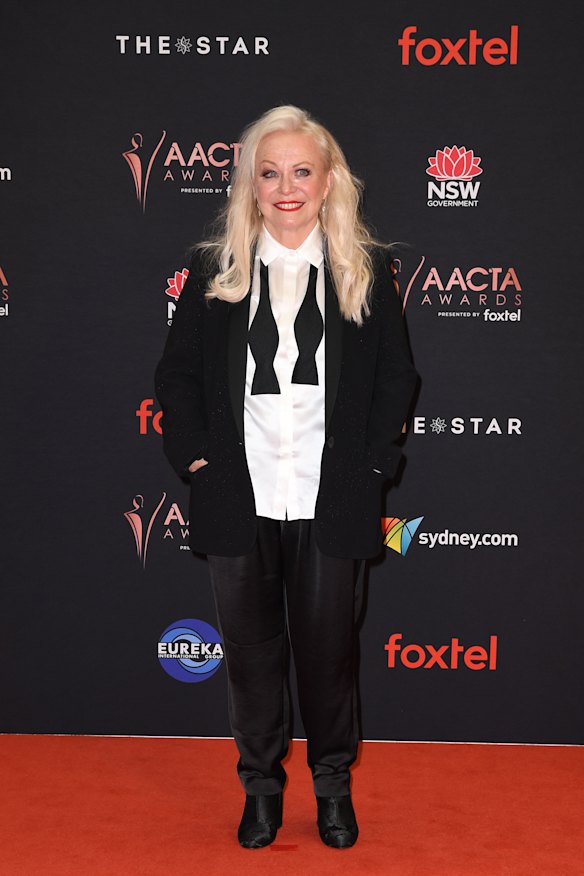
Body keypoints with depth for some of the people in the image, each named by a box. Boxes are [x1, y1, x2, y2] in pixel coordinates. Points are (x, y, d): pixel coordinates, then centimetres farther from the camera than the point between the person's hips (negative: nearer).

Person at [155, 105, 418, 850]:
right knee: (250, 648, 12)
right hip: (240, 500, 1)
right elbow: (177, 373, 7)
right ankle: (260, 783, 32)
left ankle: (333, 783, 33)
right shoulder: (213, 270, 2)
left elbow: (396, 377, 5)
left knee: (329, 648, 11)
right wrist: (194, 453, -3)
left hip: (330, 502, 0)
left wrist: (372, 461, -3)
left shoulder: (366, 270, 1)